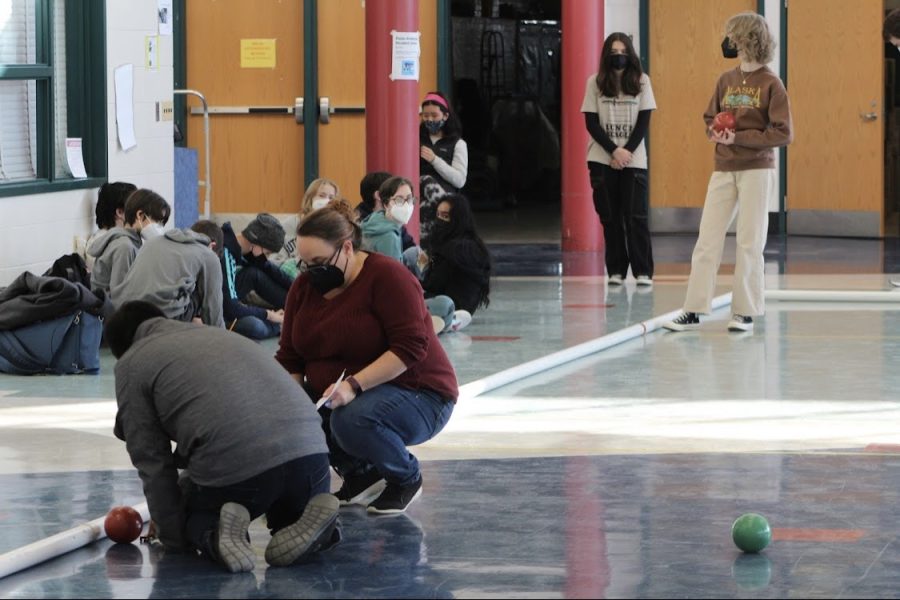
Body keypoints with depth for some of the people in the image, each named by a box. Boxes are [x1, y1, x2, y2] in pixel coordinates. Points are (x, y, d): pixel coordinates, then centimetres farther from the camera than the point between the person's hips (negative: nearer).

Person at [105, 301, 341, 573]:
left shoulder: (130, 364, 14)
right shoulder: (220, 336, 34)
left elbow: (152, 461, 11)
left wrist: (173, 537, 19)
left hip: (231, 468, -4)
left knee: (196, 519, 29)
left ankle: (213, 535, -5)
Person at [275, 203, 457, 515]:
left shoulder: (387, 276, -17)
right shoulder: (304, 287, 3)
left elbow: (410, 347, -26)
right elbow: (289, 359, 1)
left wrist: (354, 384, -35)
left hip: (415, 394, -7)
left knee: (352, 420, -38)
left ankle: (406, 477, -5)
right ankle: (359, 473, 3)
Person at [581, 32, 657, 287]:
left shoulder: (641, 81, 2)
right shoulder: (595, 82, 1)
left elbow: (644, 121, 1)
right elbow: (591, 123, -1)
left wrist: (628, 151, -10)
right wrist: (614, 151, -10)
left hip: (633, 159, 0)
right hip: (603, 159, 0)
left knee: (636, 216, -5)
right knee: (610, 217, 1)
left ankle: (643, 271, -2)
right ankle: (616, 270, 6)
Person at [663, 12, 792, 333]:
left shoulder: (771, 84, -7)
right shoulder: (726, 80, 8)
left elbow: (783, 133, -10)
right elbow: (709, 118, 19)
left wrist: (738, 137, -16)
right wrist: (716, 133, -5)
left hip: (757, 170, -5)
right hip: (723, 170, 5)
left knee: (750, 243, 1)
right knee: (707, 239, 1)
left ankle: (745, 313, 9)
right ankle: (693, 310, 3)